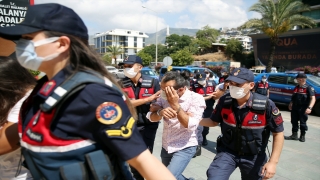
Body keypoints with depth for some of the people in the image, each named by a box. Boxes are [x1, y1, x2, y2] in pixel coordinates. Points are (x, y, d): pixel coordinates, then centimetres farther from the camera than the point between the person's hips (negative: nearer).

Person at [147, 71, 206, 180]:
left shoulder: (196, 98, -17)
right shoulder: (164, 96, -4)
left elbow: (191, 125, -25)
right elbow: (151, 116, -8)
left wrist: (176, 105, -32)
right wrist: (160, 112, -30)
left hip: (185, 147, -5)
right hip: (166, 146, 6)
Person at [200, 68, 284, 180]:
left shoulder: (266, 105, -21)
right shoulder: (224, 101, -13)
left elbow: (278, 133, -11)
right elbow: (214, 121, 3)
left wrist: (273, 162, -14)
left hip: (253, 157, -1)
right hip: (227, 152, 1)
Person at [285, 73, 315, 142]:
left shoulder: (308, 88, -11)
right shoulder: (296, 87, 11)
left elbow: (313, 98, -19)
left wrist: (309, 108, -29)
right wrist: (291, 104, 20)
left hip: (303, 109, -6)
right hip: (295, 108, 6)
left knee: (303, 123, 6)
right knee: (294, 122, 10)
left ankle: (302, 136, 21)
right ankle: (294, 135, 21)